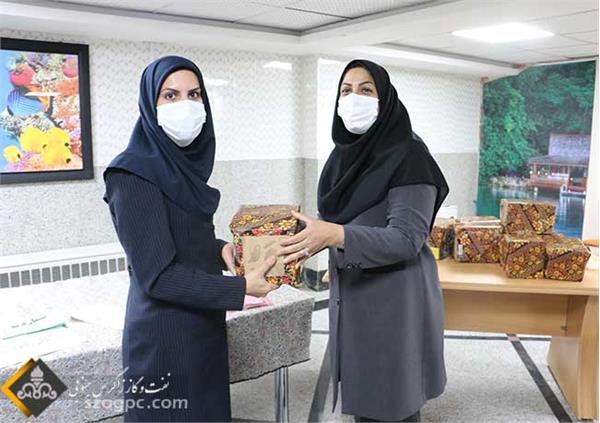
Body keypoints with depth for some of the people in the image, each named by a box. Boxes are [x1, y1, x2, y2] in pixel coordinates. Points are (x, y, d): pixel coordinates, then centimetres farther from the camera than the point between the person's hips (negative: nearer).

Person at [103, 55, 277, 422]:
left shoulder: (182, 165, 5)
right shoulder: (134, 175, -20)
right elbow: (157, 274, -22)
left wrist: (220, 249, -5)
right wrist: (241, 288, -21)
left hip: (202, 327, 8)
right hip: (165, 336, -8)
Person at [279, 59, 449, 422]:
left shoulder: (407, 154, -15)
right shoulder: (343, 154, 7)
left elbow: (406, 239, -21)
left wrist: (335, 235, -32)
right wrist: (312, 240, -1)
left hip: (394, 298, -7)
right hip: (350, 295, 7)